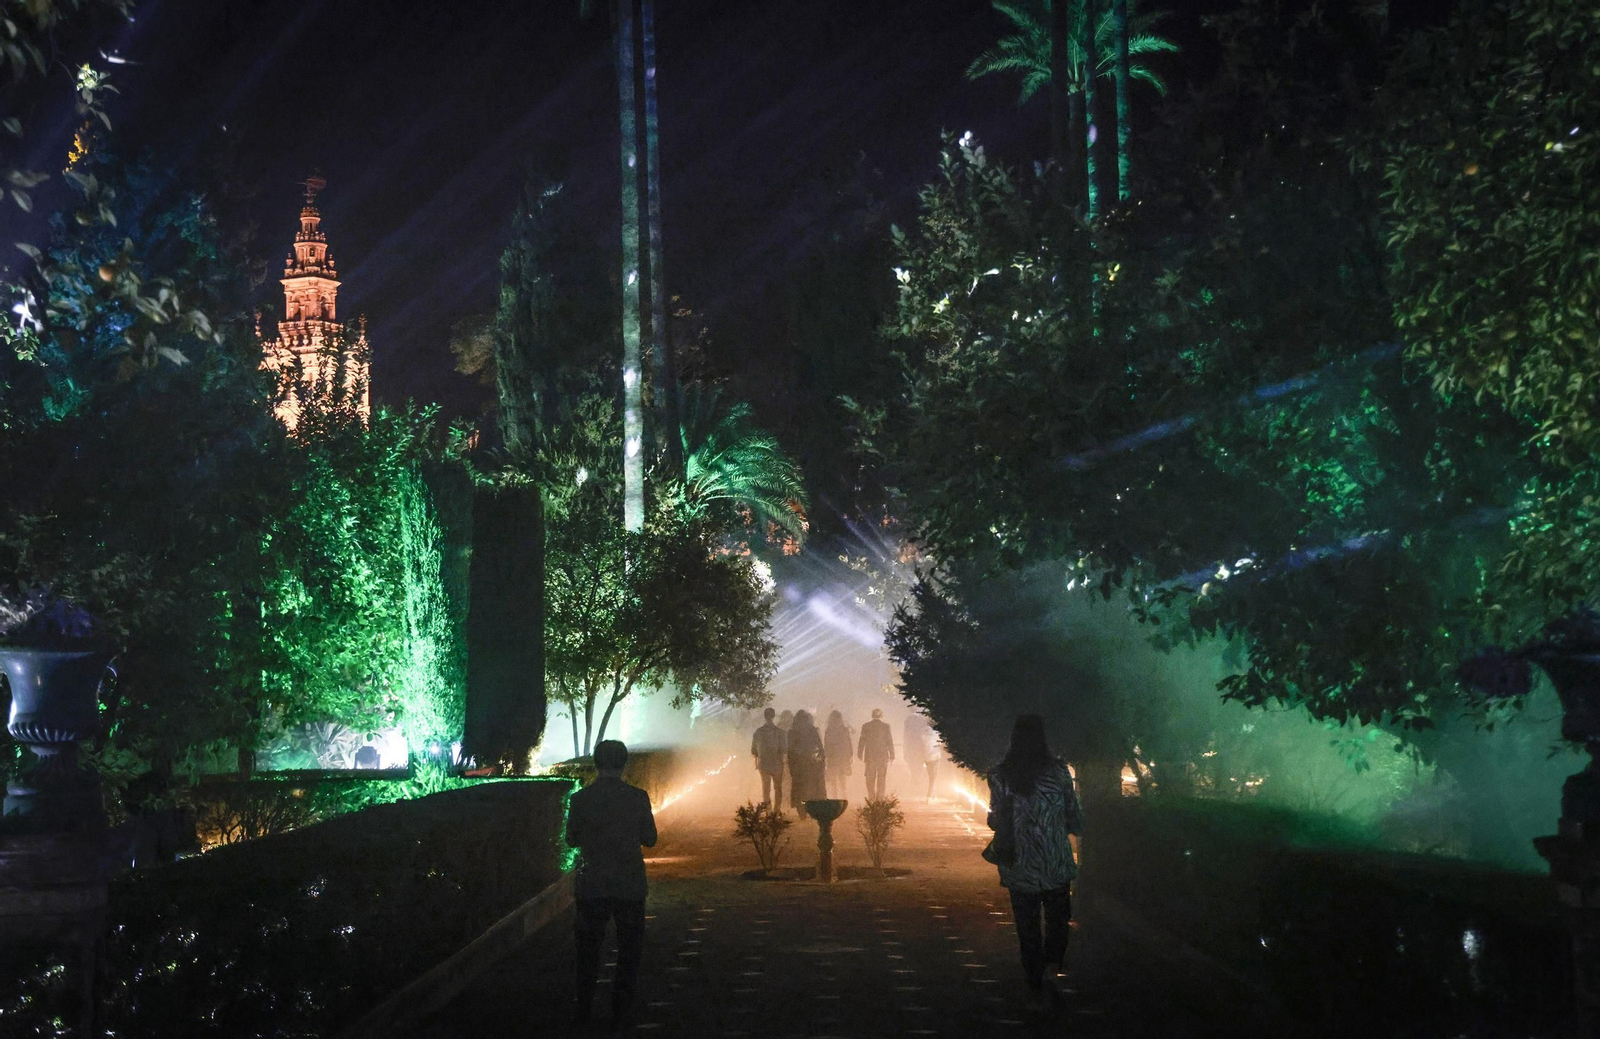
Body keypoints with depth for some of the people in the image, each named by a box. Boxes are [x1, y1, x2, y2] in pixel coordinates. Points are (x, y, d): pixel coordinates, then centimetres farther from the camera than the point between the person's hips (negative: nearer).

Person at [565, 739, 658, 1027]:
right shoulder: (638, 797, -9)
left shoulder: (580, 799, -8)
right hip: (630, 885, 0)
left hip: (592, 886, 0)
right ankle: (622, 1009, 12)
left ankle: (584, 1009, 18)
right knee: (629, 949, 12)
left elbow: (572, 840, 1)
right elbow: (650, 839, -1)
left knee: (588, 949, 14)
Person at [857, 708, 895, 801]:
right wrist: (892, 755, 4)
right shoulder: (886, 726, -5)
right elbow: (890, 742, -3)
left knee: (870, 779, 8)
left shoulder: (866, 726, -1)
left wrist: (860, 754, 10)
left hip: (870, 756, 1)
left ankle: (871, 799, 6)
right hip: (883, 756, -1)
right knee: (881, 779, 5)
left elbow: (862, 741, 2)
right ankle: (880, 799, 3)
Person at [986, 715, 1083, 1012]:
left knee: (1027, 927, 12)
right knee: (1058, 920, 18)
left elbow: (996, 821, -4)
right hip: (1056, 863, -1)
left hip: (1019, 867, 1)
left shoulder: (1000, 776, -7)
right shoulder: (1058, 771, -9)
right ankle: (1050, 970, -4)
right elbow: (1076, 819, -3)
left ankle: (1036, 989, 17)